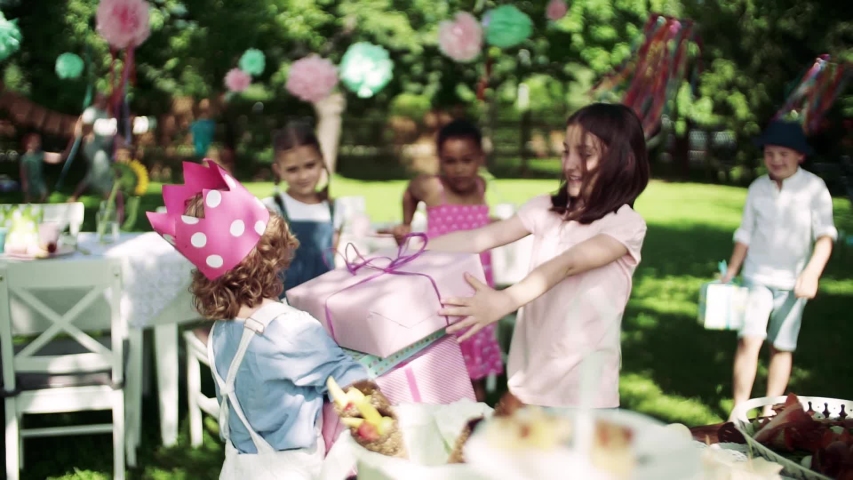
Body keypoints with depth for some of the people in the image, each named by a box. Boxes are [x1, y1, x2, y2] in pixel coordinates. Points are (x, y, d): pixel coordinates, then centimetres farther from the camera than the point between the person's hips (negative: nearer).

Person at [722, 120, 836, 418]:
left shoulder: (813, 188, -9)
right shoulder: (758, 188, 1)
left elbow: (825, 236, -14)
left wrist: (811, 274, -27)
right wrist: (729, 274, 12)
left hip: (792, 282, -1)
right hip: (758, 277, 1)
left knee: (783, 347, 7)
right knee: (749, 339, -12)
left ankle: (771, 411, 20)